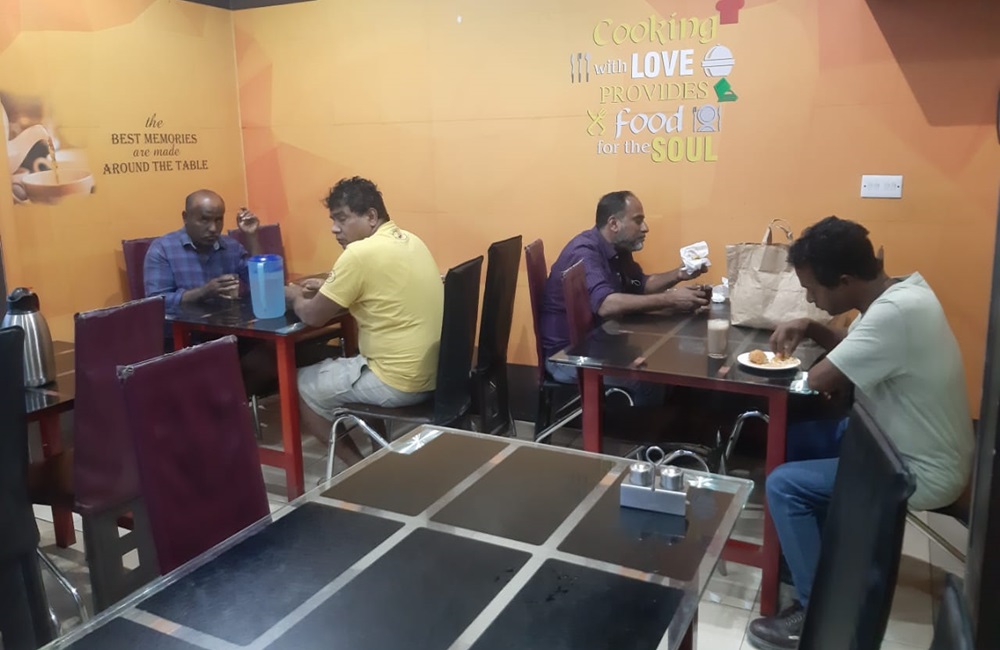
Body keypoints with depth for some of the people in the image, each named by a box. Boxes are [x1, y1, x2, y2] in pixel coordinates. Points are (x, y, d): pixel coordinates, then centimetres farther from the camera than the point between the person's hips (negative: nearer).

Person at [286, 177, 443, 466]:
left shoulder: (361, 253, -19)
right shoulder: (408, 241, 8)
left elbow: (313, 316, -9)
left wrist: (295, 295, 12)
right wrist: (329, 288, 15)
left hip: (400, 382, -9)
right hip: (433, 373, 9)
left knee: (301, 386, 11)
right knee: (337, 364, 30)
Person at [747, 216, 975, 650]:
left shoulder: (896, 313, -32)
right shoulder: (901, 289, -2)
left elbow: (821, 378, -29)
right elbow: (855, 352, 12)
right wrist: (812, 329, -4)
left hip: (922, 472, -10)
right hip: (912, 445, 10)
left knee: (783, 484, -14)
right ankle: (814, 549, 25)